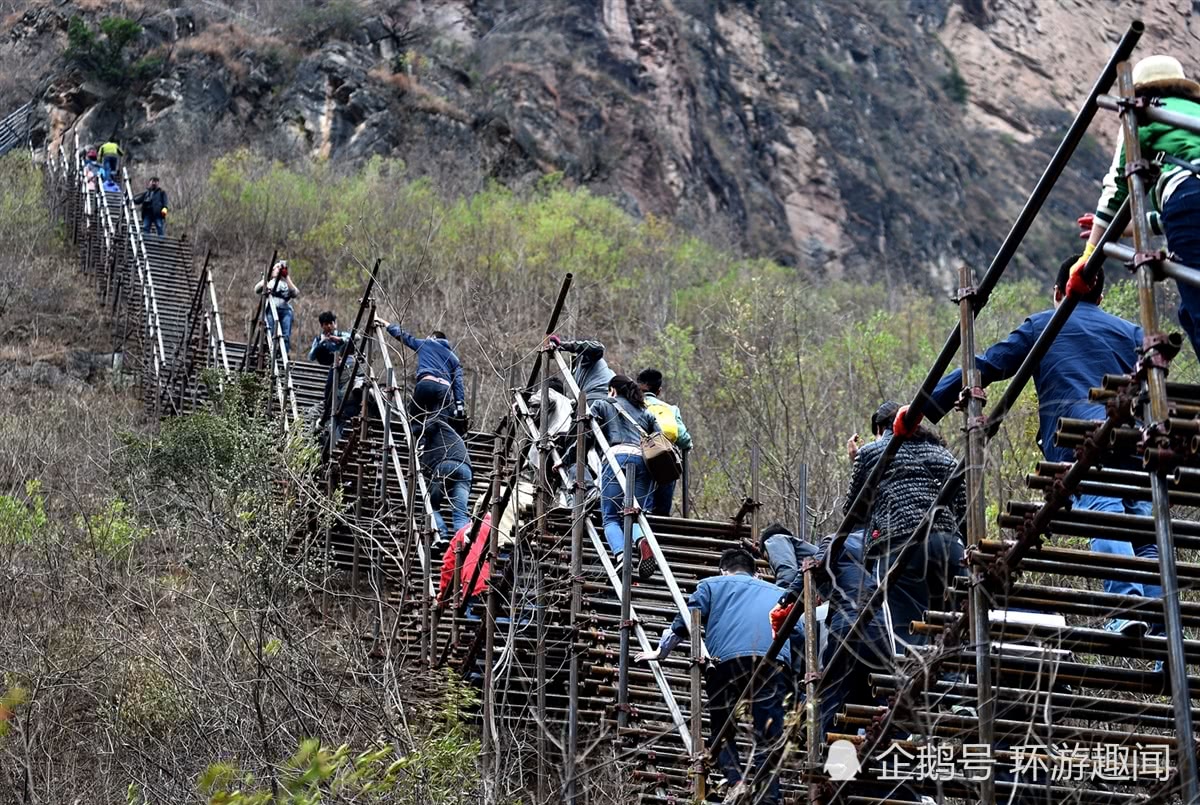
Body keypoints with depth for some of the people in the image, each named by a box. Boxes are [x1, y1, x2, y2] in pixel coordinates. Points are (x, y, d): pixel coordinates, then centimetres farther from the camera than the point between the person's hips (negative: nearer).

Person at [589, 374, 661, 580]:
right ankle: (642, 541, -32)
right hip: (644, 459, 3)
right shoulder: (645, 412, 32)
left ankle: (620, 555, -32)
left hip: (616, 457, -3)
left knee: (611, 518, -3)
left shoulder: (602, 405, 22)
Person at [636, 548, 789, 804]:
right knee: (768, 737, 2)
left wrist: (660, 652, 30)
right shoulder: (778, 592, 35)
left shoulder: (712, 585, 26)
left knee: (721, 730, 13)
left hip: (727, 658, -1)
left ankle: (735, 782, -9)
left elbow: (684, 622, 17)